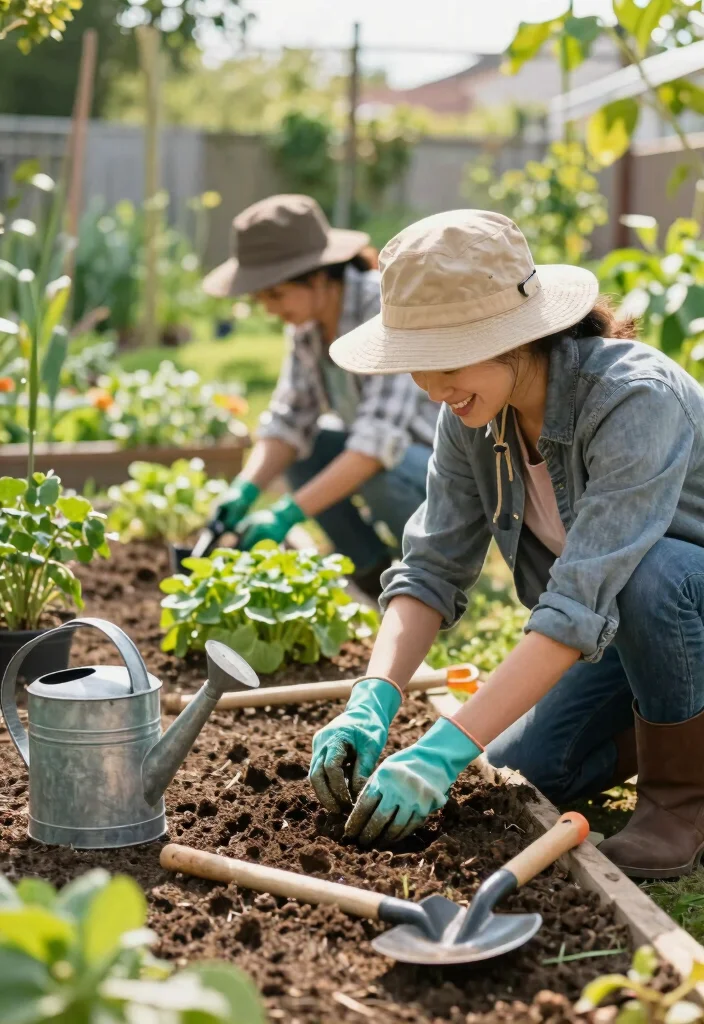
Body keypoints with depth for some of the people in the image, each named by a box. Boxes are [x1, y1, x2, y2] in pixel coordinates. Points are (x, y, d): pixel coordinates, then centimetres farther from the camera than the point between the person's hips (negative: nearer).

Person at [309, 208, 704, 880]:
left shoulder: (635, 399, -35)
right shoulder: (473, 415, -12)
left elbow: (583, 603, -41)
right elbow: (432, 569, -11)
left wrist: (444, 750, -44)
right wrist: (372, 704, -28)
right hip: (634, 625, 7)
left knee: (650, 575, -38)